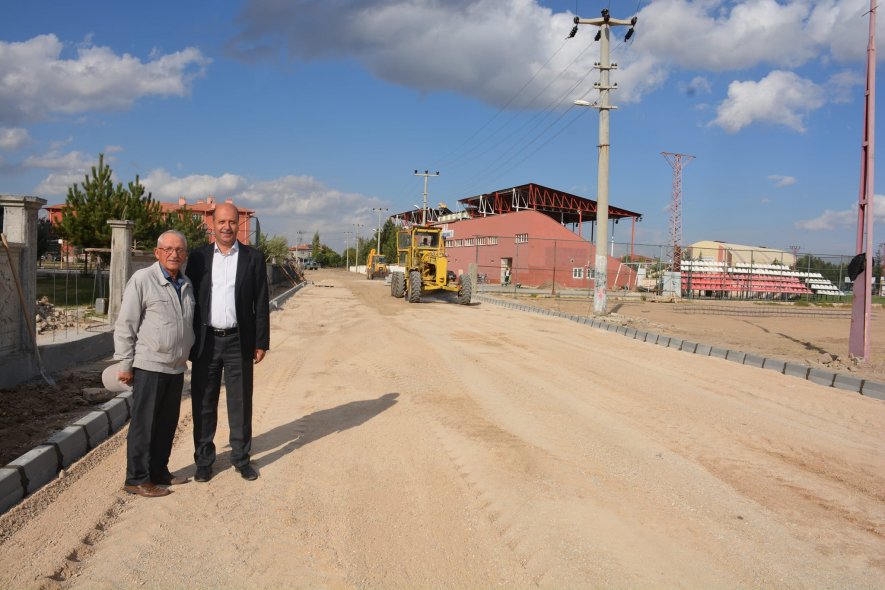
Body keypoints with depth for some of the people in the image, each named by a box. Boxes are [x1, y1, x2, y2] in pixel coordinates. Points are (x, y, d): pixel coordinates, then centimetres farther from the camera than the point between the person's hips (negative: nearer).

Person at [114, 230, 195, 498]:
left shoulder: (186, 284, 12)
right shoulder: (142, 279, -9)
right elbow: (125, 324, -9)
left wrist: (191, 355, 18)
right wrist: (124, 364, -11)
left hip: (176, 367, 7)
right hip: (149, 365, -7)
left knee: (167, 423, 14)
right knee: (144, 424, 1)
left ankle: (159, 472, 26)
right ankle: (137, 479, 11)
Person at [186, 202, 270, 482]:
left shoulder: (253, 258, 1)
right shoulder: (198, 257, 4)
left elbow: (261, 303, 1)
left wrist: (261, 342, -2)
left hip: (239, 342, -1)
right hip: (206, 341, 1)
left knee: (240, 403, 8)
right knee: (203, 404, 9)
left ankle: (241, 457, 22)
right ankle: (204, 459, 22)